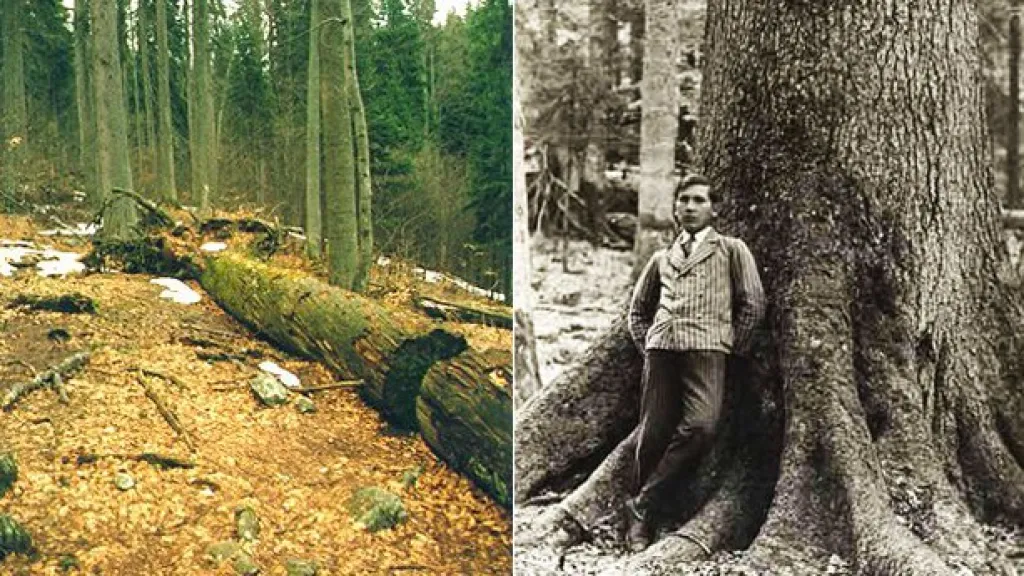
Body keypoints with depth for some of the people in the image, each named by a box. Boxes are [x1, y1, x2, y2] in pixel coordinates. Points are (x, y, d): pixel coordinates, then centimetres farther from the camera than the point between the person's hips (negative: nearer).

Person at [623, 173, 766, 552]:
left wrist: (734, 347, 4)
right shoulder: (662, 258, 25)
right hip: (661, 349, 3)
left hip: (706, 347, -3)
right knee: (652, 434, -2)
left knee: (700, 427, -23)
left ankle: (642, 504, -11)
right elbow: (638, 307, 32)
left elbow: (753, 303, 9)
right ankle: (639, 522, 9)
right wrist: (645, 344, 17)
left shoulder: (731, 250, 15)